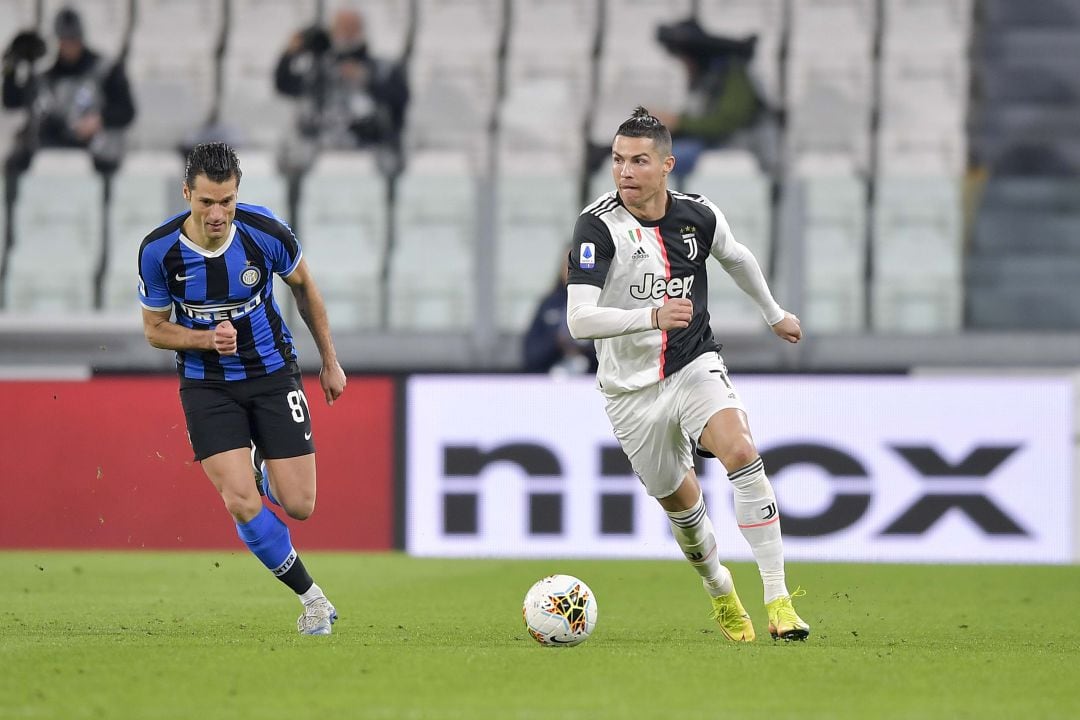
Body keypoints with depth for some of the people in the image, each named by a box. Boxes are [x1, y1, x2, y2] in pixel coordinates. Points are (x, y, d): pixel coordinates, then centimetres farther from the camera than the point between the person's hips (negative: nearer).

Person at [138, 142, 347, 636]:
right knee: (241, 503, -17)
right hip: (207, 385, -1)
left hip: (272, 373, 1)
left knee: (299, 505, -4)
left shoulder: (266, 233, -17)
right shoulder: (158, 251, -17)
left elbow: (304, 286, 4)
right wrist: (207, 338, -22)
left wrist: (330, 362, 11)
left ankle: (265, 469, 34)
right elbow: (155, 330, -2)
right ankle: (311, 597, 4)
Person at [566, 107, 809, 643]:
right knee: (679, 500, 12)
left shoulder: (698, 216, -6)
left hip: (694, 367, 1)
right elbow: (579, 319, -29)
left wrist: (774, 313, 32)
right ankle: (719, 590, 43)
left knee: (741, 453, -25)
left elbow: (736, 257, 19)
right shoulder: (598, 226, -19)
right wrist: (653, 317, -42)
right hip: (631, 389, -1)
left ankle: (778, 599, -24)